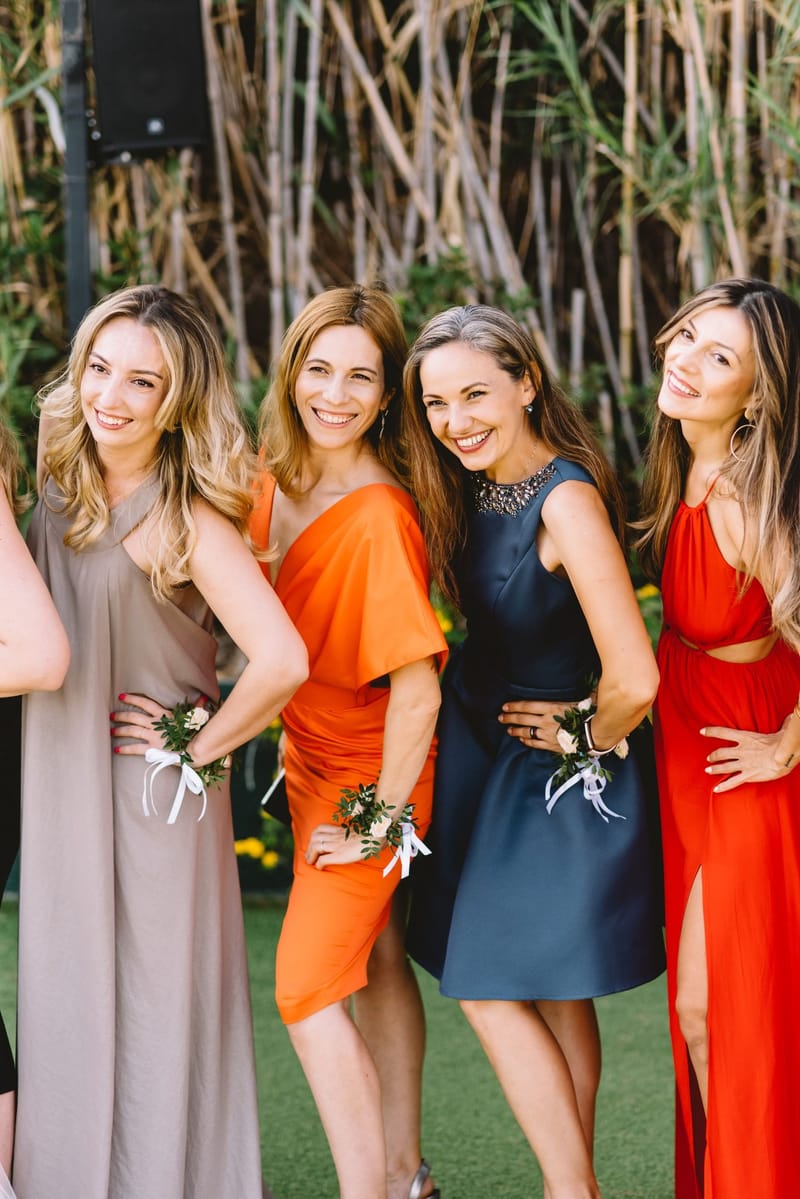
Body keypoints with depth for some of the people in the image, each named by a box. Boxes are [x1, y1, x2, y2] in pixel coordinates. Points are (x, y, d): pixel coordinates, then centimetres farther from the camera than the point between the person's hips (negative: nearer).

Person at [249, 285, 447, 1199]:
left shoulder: (378, 518, -28)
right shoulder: (276, 481, -4)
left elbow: (418, 691, -28)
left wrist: (381, 816, -18)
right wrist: (292, 740, 14)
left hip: (371, 775, -8)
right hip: (313, 762, 8)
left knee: (307, 987, -7)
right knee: (376, 959, 18)